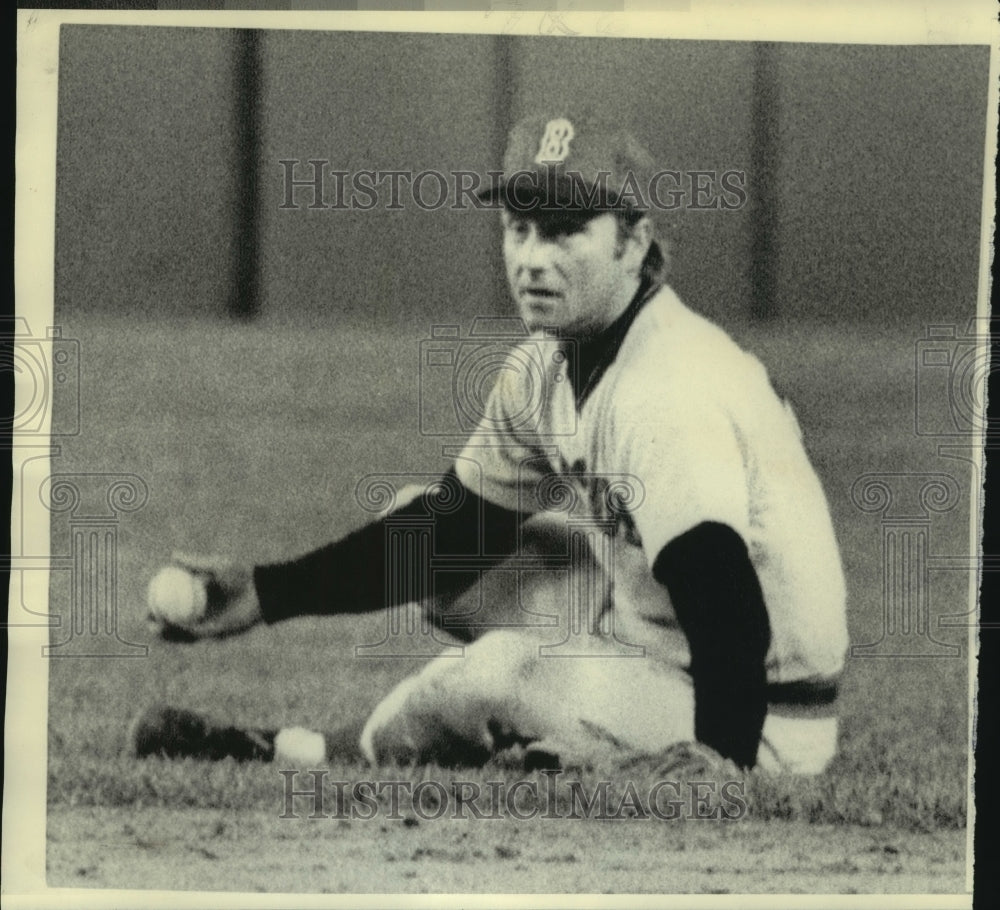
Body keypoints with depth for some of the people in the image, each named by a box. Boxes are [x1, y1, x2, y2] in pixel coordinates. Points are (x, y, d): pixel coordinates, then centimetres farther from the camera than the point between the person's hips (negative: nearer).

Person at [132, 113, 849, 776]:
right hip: (659, 649, 9)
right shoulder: (546, 368, 3)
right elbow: (453, 528, 10)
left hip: (763, 723, -9)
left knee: (500, 672, -28)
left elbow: (729, 615, -34)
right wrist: (268, 593, 3)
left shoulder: (667, 394, -26)